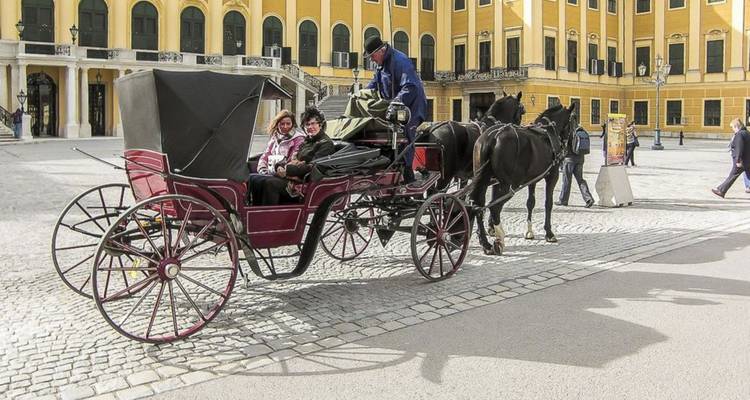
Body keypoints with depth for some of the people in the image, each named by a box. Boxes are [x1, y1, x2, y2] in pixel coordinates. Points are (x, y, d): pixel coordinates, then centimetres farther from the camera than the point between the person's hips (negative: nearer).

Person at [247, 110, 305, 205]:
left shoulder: (298, 139, 0)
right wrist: (262, 171, 2)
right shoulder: (275, 136, 22)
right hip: (269, 174, 6)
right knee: (251, 177, -22)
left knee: (254, 179, -27)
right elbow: (265, 156, 19)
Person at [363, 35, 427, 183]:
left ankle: (407, 175, -14)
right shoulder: (382, 63, 14)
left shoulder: (400, 61, -18)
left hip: (411, 106, -10)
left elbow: (410, 87, -28)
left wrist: (396, 103, -37)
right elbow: (374, 83, 28)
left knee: (404, 137, -15)